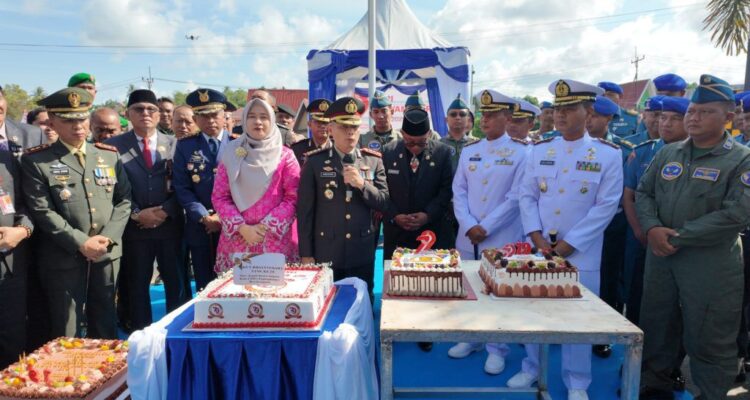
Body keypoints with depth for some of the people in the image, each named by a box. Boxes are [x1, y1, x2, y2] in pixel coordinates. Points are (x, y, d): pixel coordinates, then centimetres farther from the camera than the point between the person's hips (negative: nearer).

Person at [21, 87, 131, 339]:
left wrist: (108, 238, -8)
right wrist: (80, 243, -16)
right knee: (66, 333, 7)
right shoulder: (36, 160, -3)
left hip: (108, 254, 3)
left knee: (105, 325, 15)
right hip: (63, 258, -3)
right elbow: (42, 211, -10)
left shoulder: (109, 155, 9)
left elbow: (124, 200, 6)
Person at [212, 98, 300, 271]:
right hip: (237, 239, 1)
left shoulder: (285, 156, 1)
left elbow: (293, 198, -3)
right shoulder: (231, 153, 4)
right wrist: (242, 227, -9)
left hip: (276, 239, -1)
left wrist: (267, 226, -11)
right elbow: (219, 197, 3)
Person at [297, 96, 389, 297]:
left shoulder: (373, 160, 3)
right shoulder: (314, 162, -3)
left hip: (362, 253, 2)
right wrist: (306, 254, -4)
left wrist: (362, 184, -17)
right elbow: (305, 210, -3)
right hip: (325, 254, -2)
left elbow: (383, 202, 1)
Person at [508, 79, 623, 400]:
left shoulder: (608, 154, -5)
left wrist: (568, 244, -12)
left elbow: (606, 206, -8)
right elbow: (527, 195, 5)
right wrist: (536, 236, -7)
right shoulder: (540, 149, 5)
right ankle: (531, 368, 31)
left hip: (581, 254, -3)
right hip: (538, 249, 3)